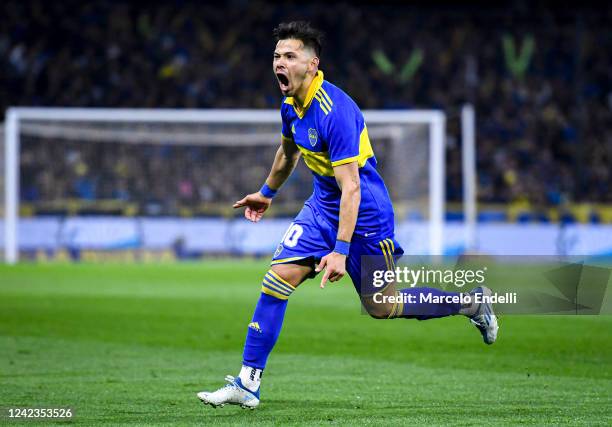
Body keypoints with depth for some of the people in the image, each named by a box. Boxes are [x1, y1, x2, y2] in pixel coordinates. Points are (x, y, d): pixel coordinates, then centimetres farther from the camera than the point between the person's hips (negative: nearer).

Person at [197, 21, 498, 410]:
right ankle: (247, 384, -8)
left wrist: (340, 251, -33)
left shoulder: (335, 112, -28)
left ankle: (472, 303, 26)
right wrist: (267, 193, 36)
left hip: (364, 215, -7)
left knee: (382, 306, 4)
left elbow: (351, 188, -30)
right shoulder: (291, 105, -1)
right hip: (322, 207, 7)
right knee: (279, 278, -8)